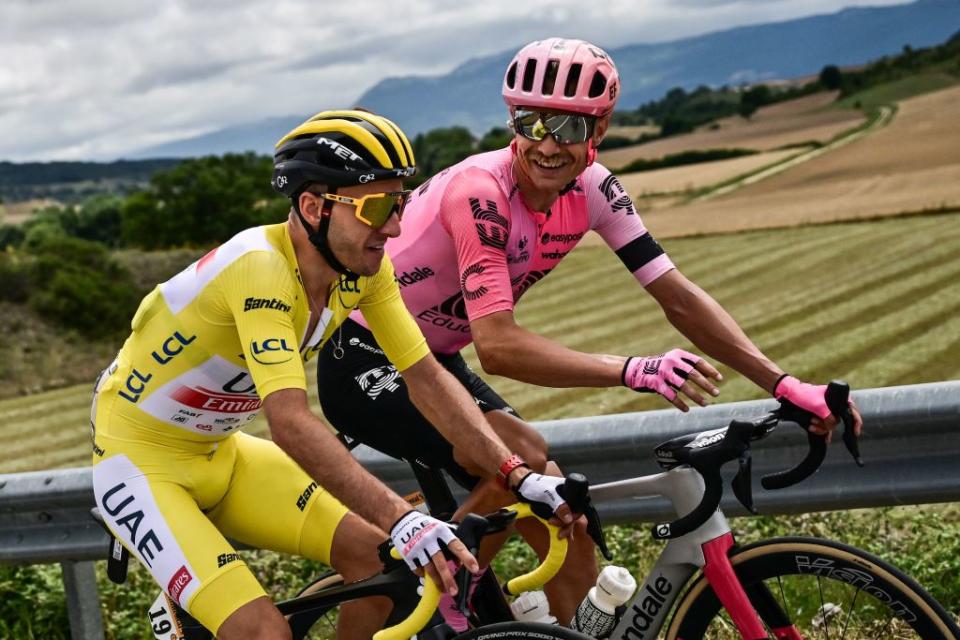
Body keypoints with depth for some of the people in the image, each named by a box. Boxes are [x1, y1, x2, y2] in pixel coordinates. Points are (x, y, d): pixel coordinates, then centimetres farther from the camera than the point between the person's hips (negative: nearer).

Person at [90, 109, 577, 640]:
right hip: (139, 462, -7)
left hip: (219, 455, 7)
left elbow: (427, 377, -7)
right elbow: (290, 421, -41)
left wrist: (519, 477, -17)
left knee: (379, 556, -4)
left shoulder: (364, 267, -10)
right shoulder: (261, 269, -32)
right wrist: (402, 520, -49)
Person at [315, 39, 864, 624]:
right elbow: (498, 346, -38)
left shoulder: (591, 188, -9)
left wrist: (784, 385, -20)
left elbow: (678, 296, -10)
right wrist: (634, 371, -46)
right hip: (363, 362, -7)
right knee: (525, 463, -29)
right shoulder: (480, 192, -30)